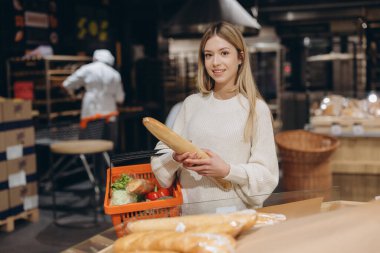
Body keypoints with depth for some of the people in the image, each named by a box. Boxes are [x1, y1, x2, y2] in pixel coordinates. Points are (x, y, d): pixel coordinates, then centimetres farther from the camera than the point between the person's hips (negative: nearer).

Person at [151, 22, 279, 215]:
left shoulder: (256, 108, 1)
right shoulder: (192, 103, 11)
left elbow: (267, 176, 0)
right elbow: (162, 153, 10)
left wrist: (227, 171, -15)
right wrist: (176, 158, -11)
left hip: (236, 213, -3)